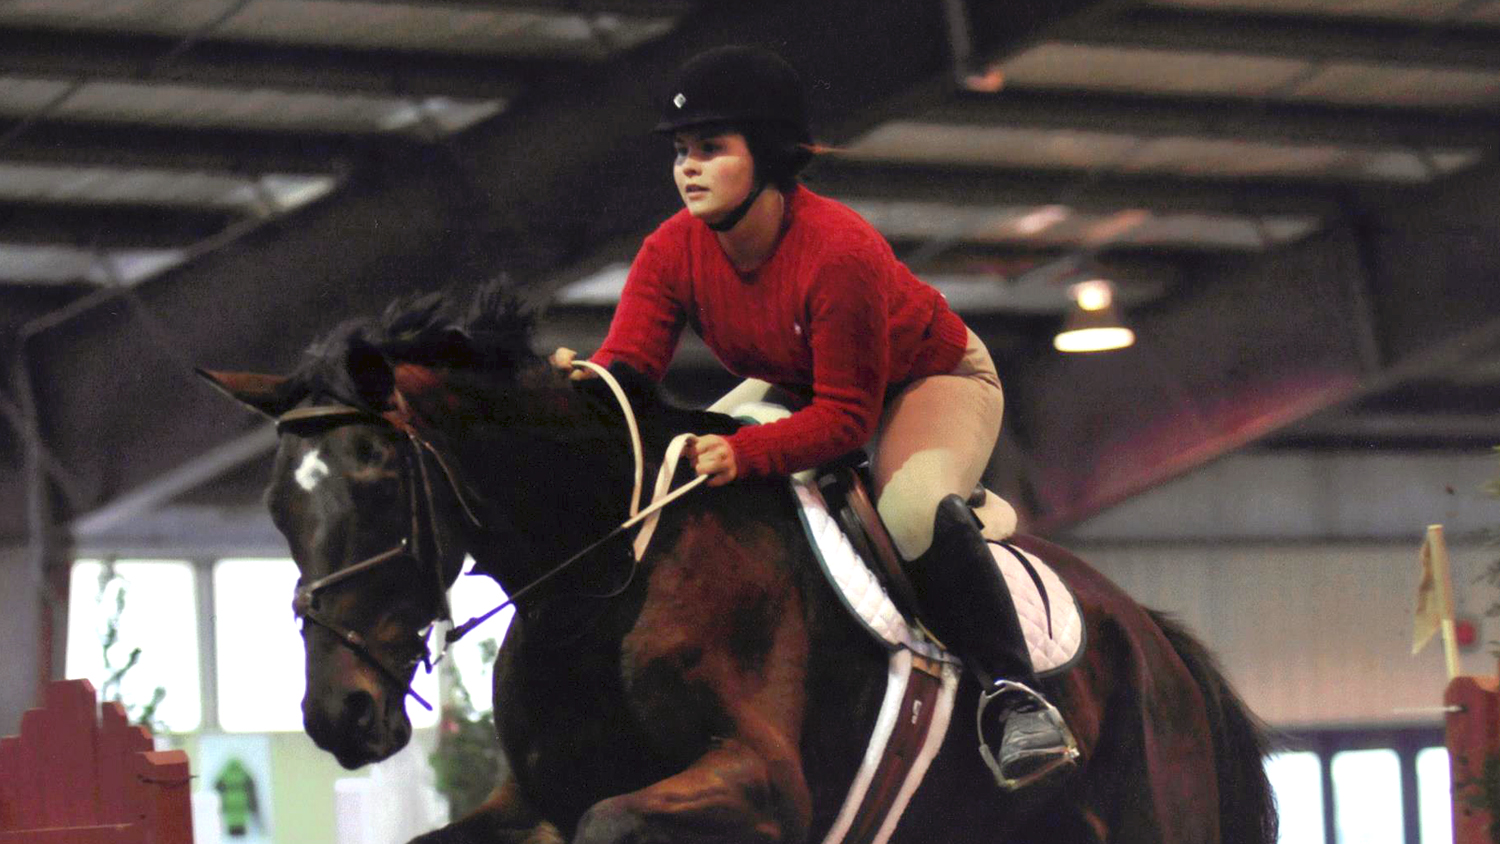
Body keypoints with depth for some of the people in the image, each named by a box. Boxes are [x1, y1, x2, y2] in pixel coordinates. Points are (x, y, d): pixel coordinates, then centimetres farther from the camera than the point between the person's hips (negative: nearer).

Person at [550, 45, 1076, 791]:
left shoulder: (840, 253, -38)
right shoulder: (672, 252, -19)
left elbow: (847, 416, -37)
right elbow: (629, 364, -27)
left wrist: (744, 453, -52)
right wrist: (583, 383, -52)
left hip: (931, 379, -7)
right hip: (796, 387, 7)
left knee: (915, 510, -36)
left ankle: (1012, 696, -33)